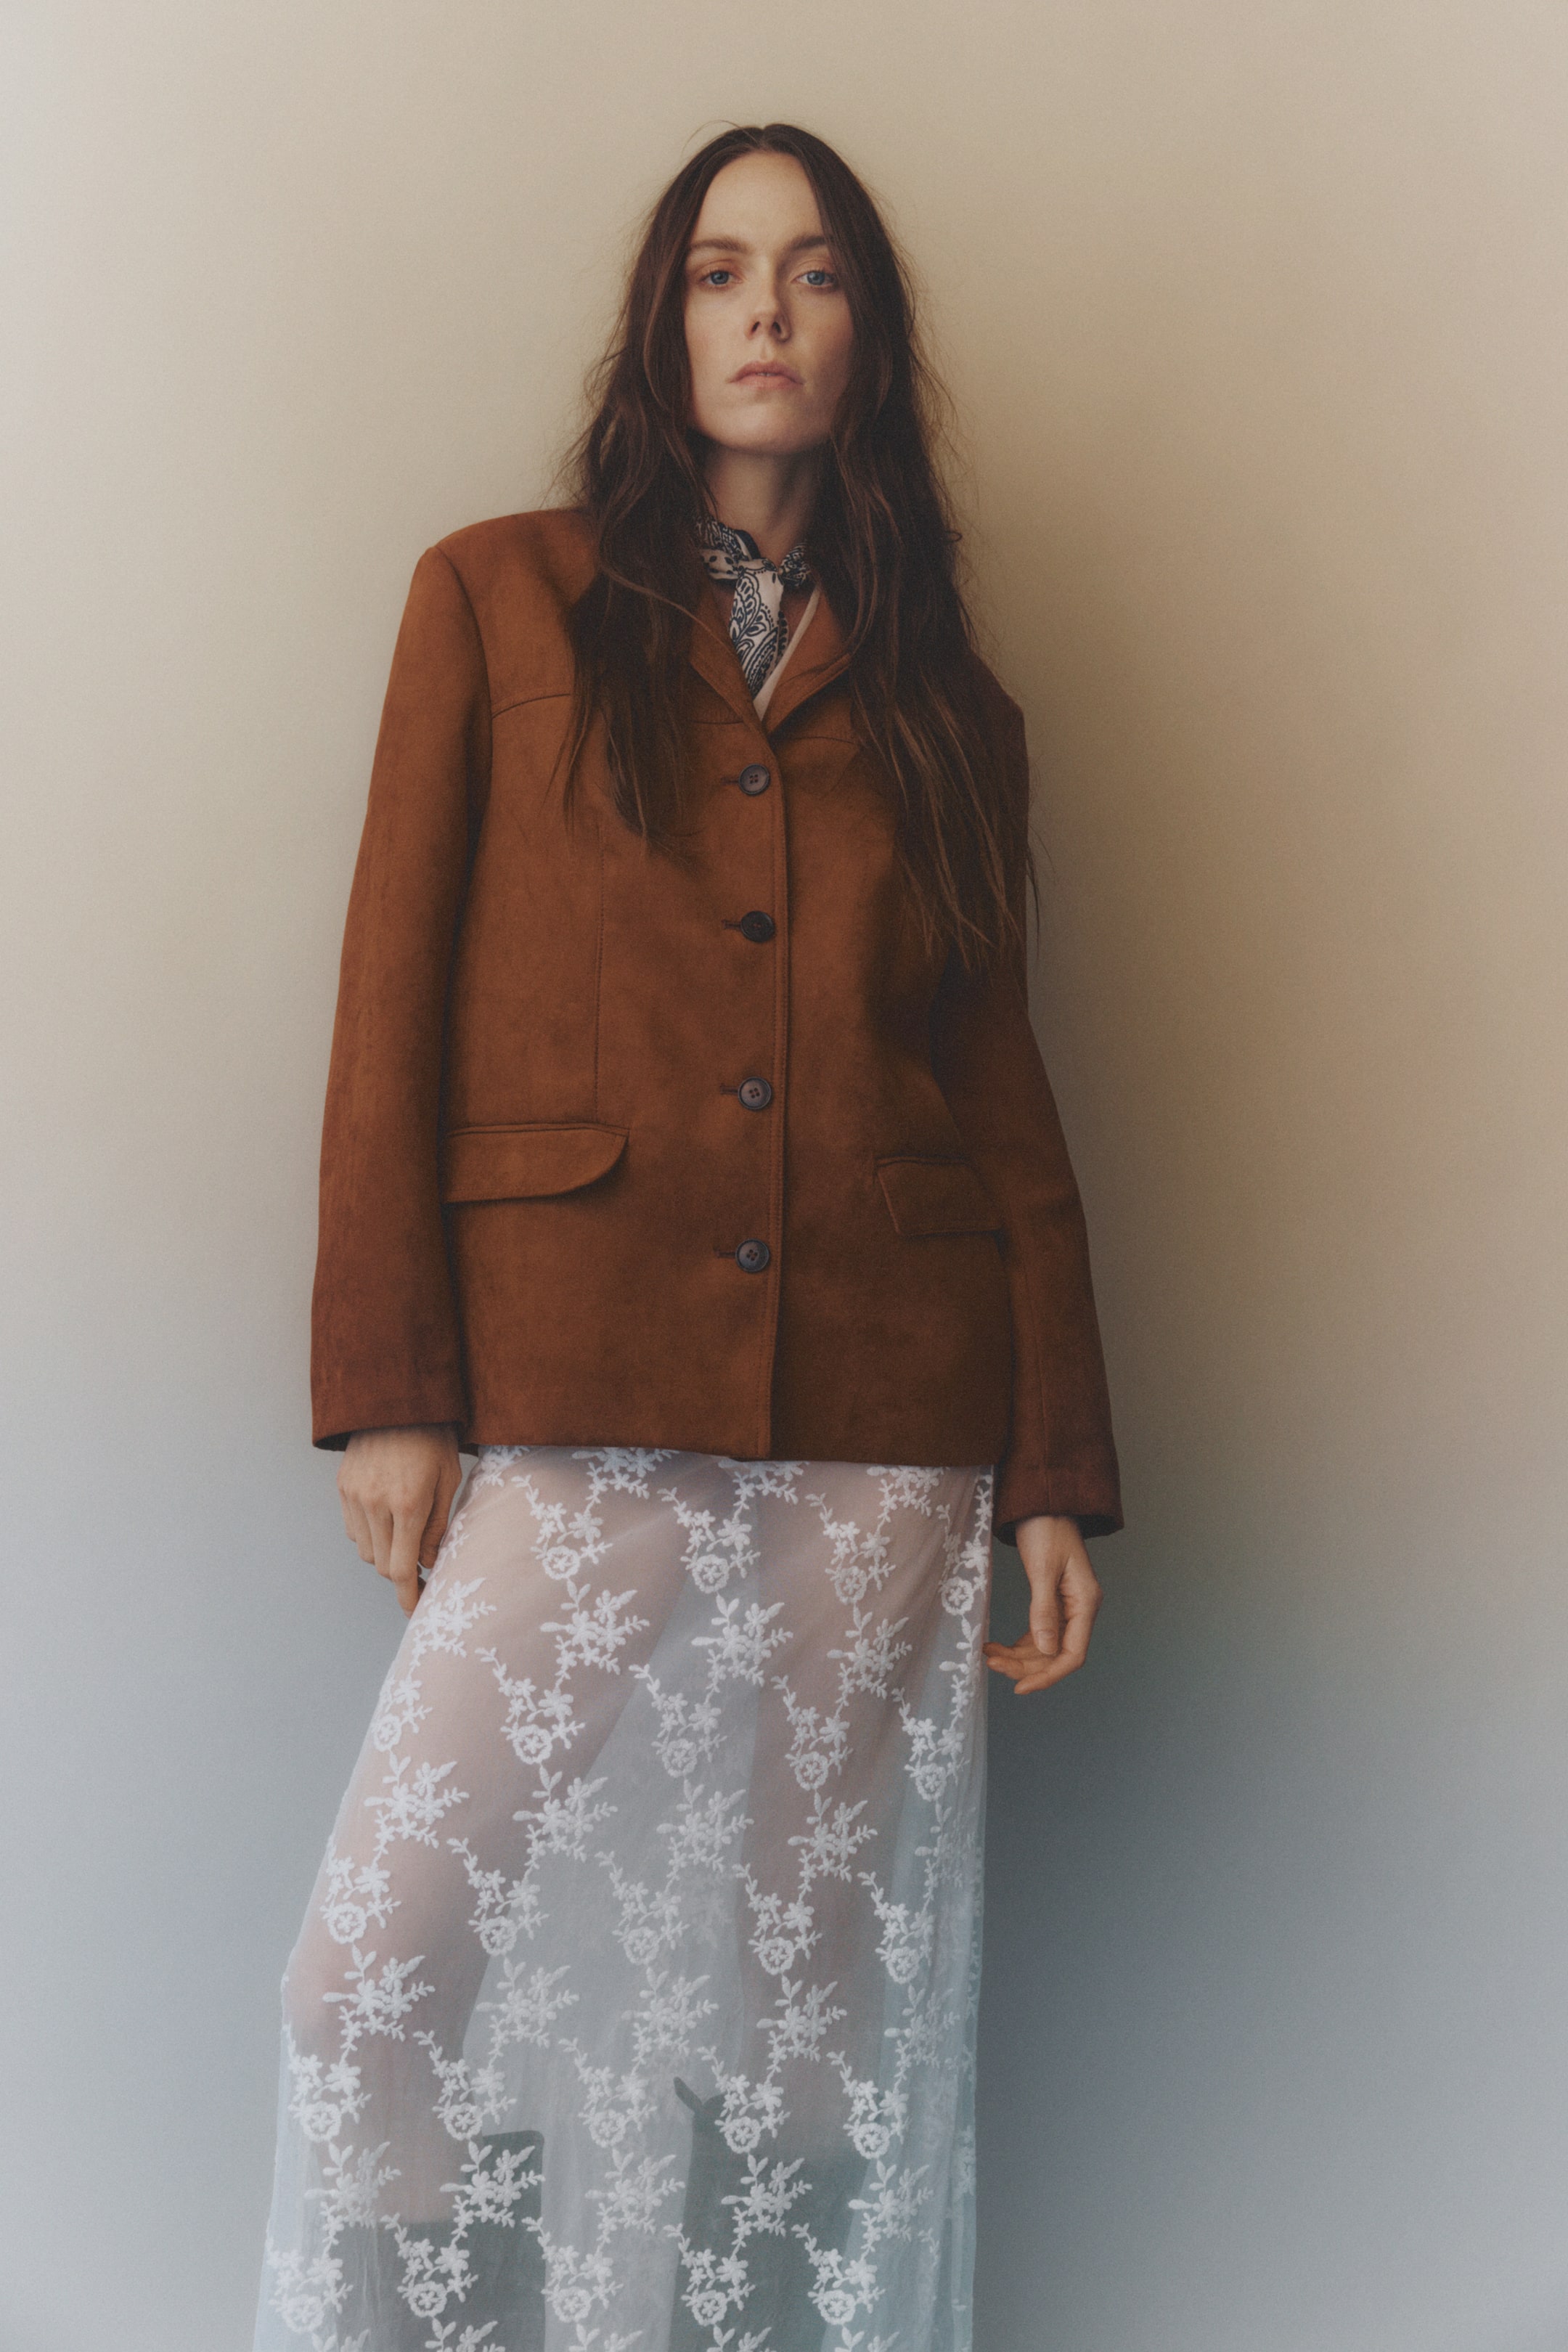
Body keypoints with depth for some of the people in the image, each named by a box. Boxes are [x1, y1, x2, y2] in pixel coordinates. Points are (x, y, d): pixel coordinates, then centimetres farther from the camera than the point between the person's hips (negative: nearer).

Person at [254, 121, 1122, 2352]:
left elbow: (1006, 1094, 11)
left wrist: (1054, 1471, 5)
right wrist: (387, 1390, -5)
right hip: (575, 1388, -1)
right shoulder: (502, 599, 10)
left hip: (886, 1414, 2)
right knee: (378, 1974, -9)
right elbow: (395, 1002, 4)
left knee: (819, 1981, 7)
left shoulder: (943, 702, 15)